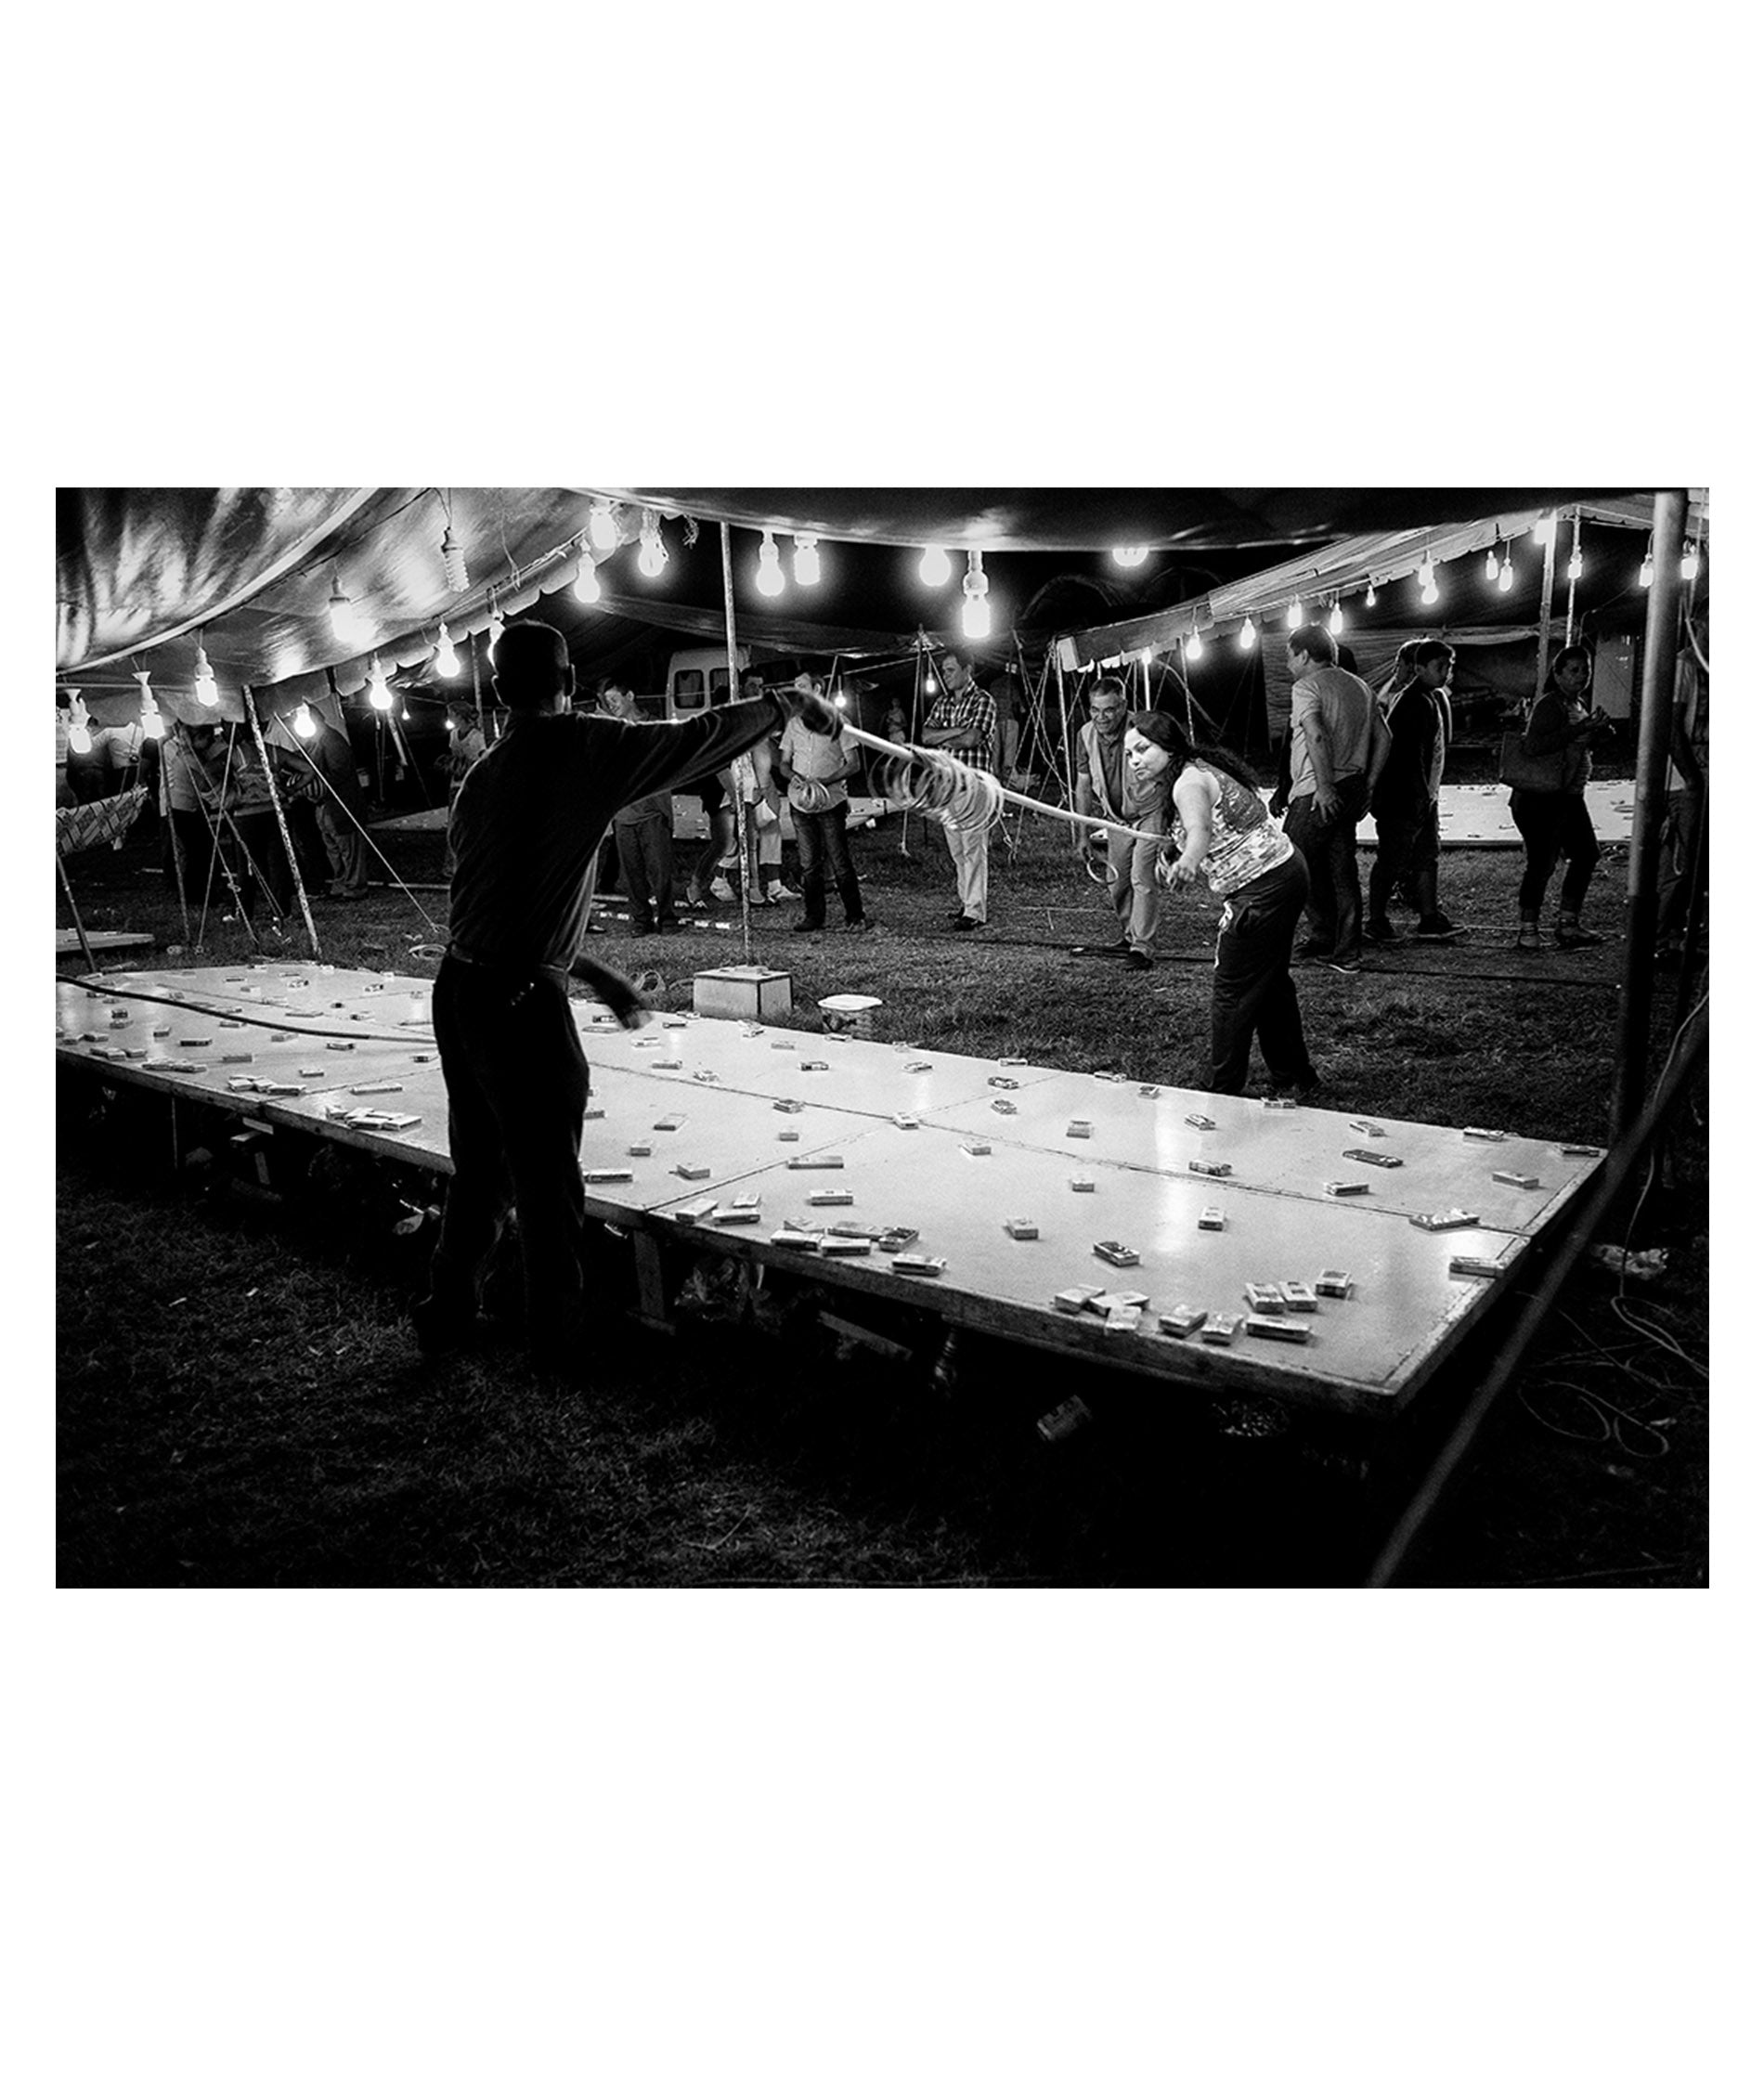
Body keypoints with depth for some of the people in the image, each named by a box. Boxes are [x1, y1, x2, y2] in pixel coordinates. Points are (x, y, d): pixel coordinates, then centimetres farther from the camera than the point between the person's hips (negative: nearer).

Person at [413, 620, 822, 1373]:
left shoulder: (484, 775, 12)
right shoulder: (582, 747, -8)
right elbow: (696, 739, -2)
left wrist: (596, 975, 23)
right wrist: (778, 706, 16)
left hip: (460, 991, 7)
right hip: (522, 1004, -7)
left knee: (479, 1170, 21)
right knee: (548, 1188, 7)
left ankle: (447, 1314, 32)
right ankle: (559, 1343, 20)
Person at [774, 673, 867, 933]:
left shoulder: (837, 722, -1)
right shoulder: (794, 724, 12)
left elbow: (854, 764, -4)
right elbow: (783, 763, 15)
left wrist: (824, 781, -16)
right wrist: (793, 777, -8)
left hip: (831, 802, -4)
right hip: (801, 803, 4)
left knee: (839, 860, -4)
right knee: (809, 863, 5)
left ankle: (855, 916, 7)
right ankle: (814, 918, 11)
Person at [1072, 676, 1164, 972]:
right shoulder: (1087, 734, -7)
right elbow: (1084, 785, 4)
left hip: (1150, 813, -6)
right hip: (1117, 818, 6)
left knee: (1143, 878, -15)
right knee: (1117, 884, 10)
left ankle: (1141, 948, -10)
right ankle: (1130, 936, 30)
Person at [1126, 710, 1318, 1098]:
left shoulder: (1188, 782, -20)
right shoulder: (1201, 769, 11)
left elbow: (1200, 830, -42)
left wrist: (1186, 863, -60)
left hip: (1264, 888, -11)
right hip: (1285, 873, 11)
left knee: (1232, 992, -4)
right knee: (1270, 983, 22)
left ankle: (1223, 1091, 3)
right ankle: (1296, 1079, 35)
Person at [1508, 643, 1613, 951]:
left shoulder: (1579, 704, 15)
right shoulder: (1549, 704, -14)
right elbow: (1533, 745, -28)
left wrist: (1597, 729, 6)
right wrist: (1581, 728, -25)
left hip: (1570, 796, 10)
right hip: (1541, 798, -10)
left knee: (1586, 854, 10)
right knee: (1542, 864, -7)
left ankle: (1567, 925, 19)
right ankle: (1528, 930, 4)